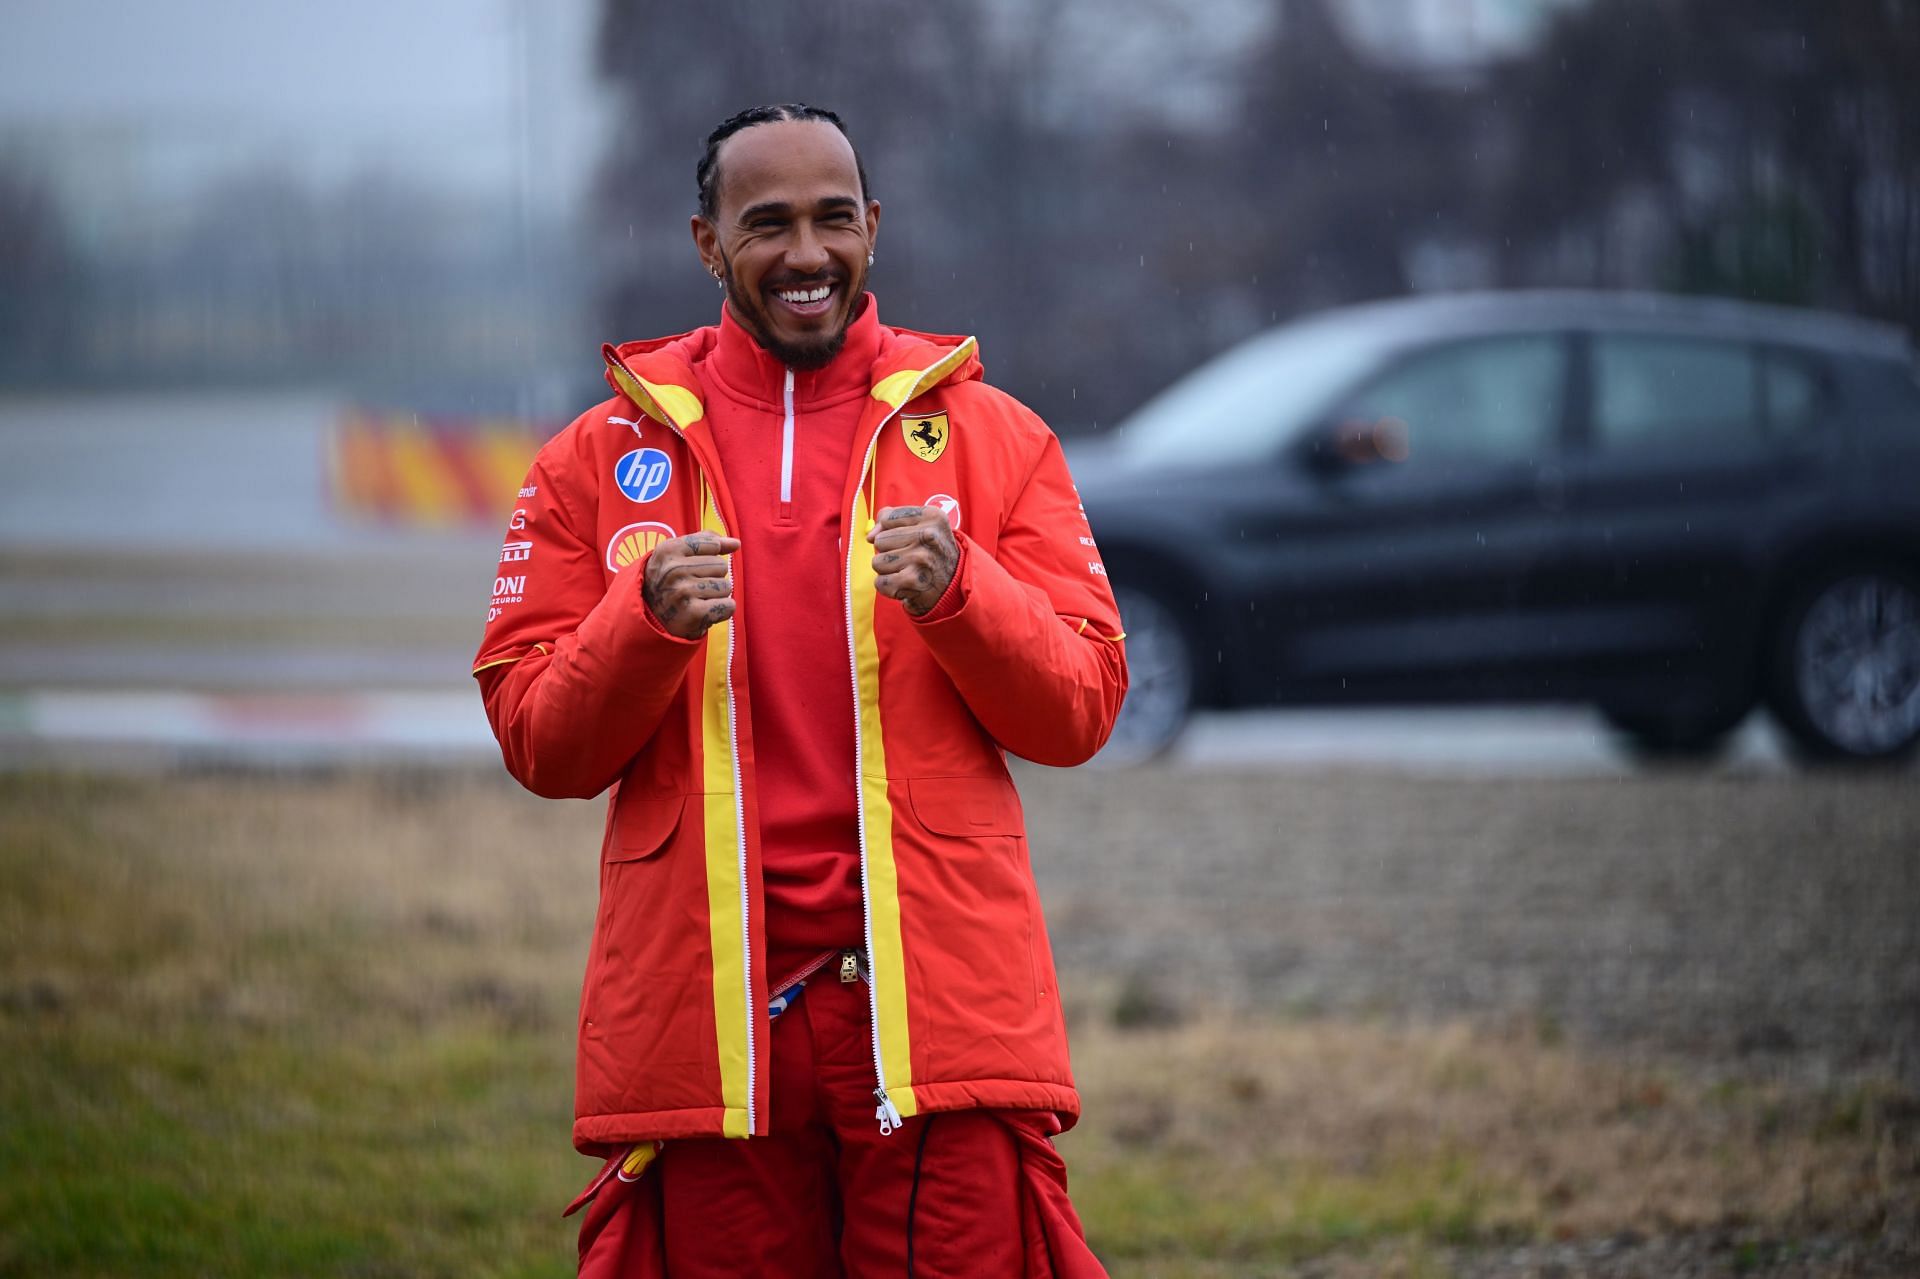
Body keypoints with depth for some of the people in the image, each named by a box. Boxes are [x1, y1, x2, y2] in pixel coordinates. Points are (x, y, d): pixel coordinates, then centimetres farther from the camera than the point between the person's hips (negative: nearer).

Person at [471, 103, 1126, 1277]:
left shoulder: (992, 436, 10)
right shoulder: (605, 457, 11)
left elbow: (1079, 710, 5)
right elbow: (538, 744, 6)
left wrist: (958, 594, -13)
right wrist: (648, 621, -12)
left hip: (939, 997, 0)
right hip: (701, 1010, 0)